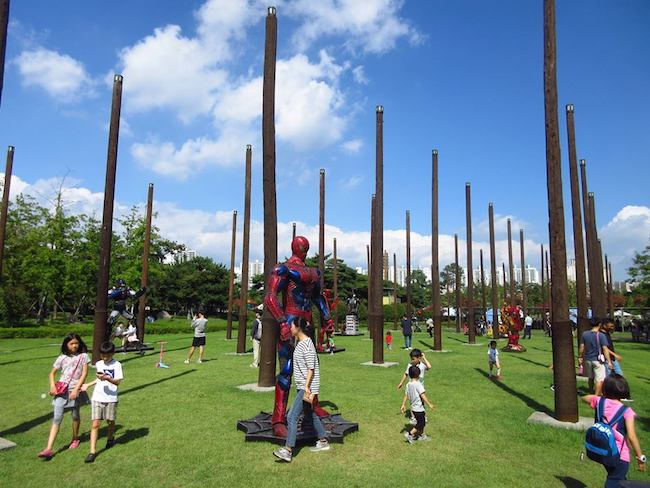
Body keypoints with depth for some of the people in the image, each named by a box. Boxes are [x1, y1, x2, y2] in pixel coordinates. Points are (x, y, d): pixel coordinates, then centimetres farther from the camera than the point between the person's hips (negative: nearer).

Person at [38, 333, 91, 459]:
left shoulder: (83, 356, -2)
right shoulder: (62, 358, 3)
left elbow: (84, 373, -7)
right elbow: (52, 373, 12)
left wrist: (76, 389, -14)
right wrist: (52, 386, -4)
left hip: (76, 390, -1)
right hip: (62, 390, 1)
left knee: (75, 415, 13)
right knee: (57, 418, -6)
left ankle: (75, 439, 35)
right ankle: (49, 449, -8)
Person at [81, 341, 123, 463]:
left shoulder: (117, 365, -8)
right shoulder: (99, 364, 7)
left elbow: (118, 382, -15)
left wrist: (106, 377, -29)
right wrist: (88, 385, 18)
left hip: (111, 398, -3)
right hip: (97, 397, 3)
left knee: (110, 421, 13)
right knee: (95, 424, -4)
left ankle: (110, 438, 42)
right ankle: (92, 451, -2)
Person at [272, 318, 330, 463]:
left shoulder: (307, 345, -18)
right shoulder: (300, 343, 12)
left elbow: (311, 369, -21)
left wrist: (307, 387, -25)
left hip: (307, 387, -10)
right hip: (301, 386, 10)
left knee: (292, 417, -10)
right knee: (310, 415, 20)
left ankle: (287, 451, -7)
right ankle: (323, 441, 33)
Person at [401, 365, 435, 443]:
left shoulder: (408, 384, 2)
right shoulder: (418, 384, -20)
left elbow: (406, 395, 7)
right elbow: (422, 396, -21)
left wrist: (403, 405, 13)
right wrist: (429, 404, -15)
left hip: (413, 408, 8)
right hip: (419, 408, -8)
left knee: (422, 422, 22)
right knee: (420, 424, 4)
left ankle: (421, 435, 32)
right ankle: (410, 434, -1)